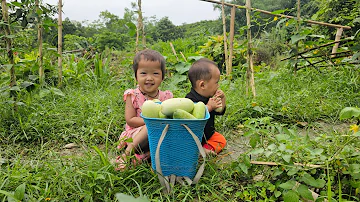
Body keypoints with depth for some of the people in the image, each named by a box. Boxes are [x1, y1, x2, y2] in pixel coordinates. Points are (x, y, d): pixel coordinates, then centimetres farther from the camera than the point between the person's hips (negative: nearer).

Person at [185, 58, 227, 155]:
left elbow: (220, 111, 11)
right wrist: (209, 107, -37)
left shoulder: (209, 97, 0)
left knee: (221, 140, 0)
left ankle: (207, 149, -12)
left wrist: (222, 99, -4)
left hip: (208, 134, 8)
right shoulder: (191, 100, -27)